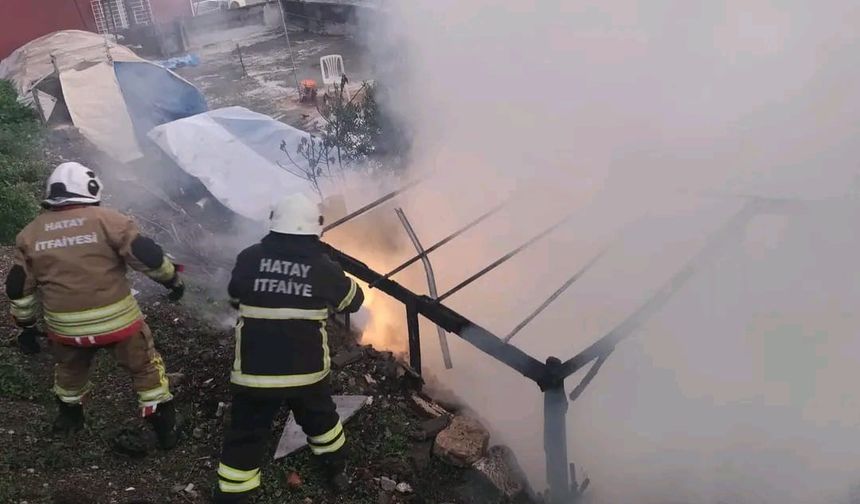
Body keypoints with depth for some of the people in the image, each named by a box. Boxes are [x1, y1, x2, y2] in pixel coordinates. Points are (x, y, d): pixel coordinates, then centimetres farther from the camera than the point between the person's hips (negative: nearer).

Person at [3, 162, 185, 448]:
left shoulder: (30, 234, 2)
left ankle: (69, 416, 53)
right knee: (146, 367, 16)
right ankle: (164, 427, 21)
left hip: (65, 328, 4)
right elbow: (147, 255, -13)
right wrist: (172, 279, 3)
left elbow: (19, 288, 7)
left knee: (69, 369, 33)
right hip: (117, 321, -3)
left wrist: (26, 325, 19)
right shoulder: (107, 220, -11)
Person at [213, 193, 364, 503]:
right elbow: (354, 300, 9)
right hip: (307, 371, 1)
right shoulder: (323, 267, -8)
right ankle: (337, 471, 46)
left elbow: (235, 299, 11)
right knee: (320, 419, 27)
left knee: (245, 438, 12)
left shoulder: (249, 259, -7)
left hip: (254, 373, -1)